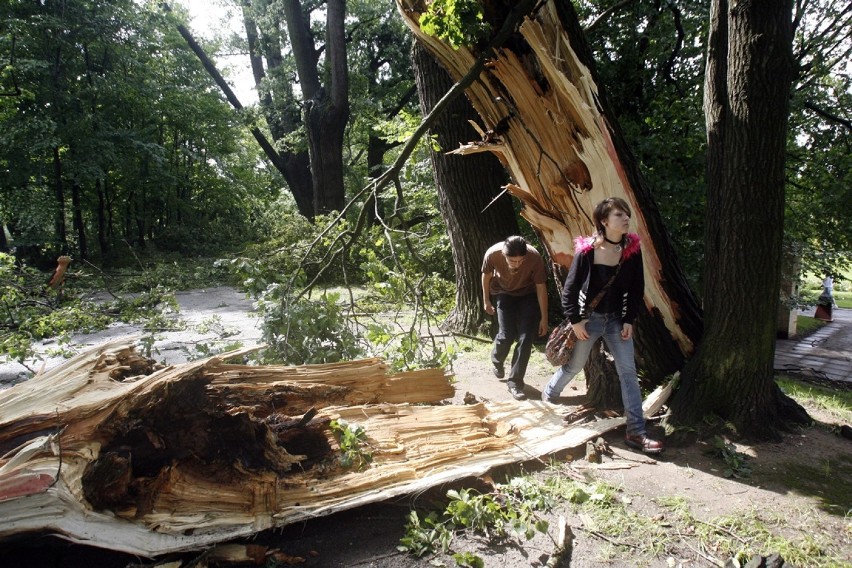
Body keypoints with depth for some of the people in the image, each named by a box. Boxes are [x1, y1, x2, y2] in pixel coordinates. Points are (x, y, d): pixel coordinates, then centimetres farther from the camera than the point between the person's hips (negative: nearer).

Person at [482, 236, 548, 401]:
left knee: (526, 338, -9)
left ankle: (515, 381, 3)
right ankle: (497, 362, 27)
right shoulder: (492, 254, -32)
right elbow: (486, 276, -9)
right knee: (506, 335, -7)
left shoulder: (534, 257, -34)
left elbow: (541, 287, -20)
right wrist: (486, 300, 3)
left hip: (528, 294, 0)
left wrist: (544, 317, -13)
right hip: (504, 293, 0)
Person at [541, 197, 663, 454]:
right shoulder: (587, 251, -17)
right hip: (589, 317, -3)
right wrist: (574, 320, -12)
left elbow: (637, 288, 1)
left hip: (617, 319, 3)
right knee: (574, 365, 13)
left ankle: (636, 432, 3)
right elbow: (570, 288, -11)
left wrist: (629, 319, -3)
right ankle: (548, 394, 43)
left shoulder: (632, 248, -7)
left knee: (628, 372, -2)